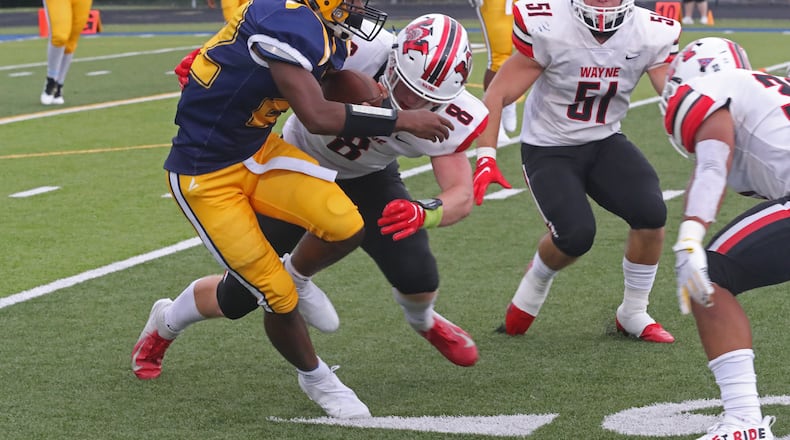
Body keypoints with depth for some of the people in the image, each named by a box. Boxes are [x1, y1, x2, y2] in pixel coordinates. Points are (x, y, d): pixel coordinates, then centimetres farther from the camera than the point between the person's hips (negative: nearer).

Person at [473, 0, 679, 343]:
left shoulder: (651, 35, -12)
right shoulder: (547, 28, -22)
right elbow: (497, 97, -15)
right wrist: (486, 158, -25)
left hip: (604, 143, 3)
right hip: (549, 150, -3)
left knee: (651, 212, -22)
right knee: (576, 234, -25)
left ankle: (633, 314, 2)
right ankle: (537, 279, 13)